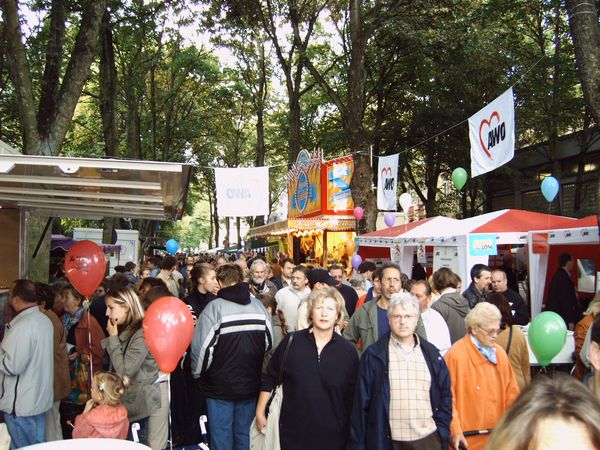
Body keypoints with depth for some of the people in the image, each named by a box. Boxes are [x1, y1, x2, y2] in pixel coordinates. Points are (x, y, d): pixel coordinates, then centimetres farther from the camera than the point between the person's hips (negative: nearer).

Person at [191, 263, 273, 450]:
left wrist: (198, 373, 0)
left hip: (220, 385, -4)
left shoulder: (215, 307, -15)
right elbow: (269, 342, 4)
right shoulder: (258, 305, -2)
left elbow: (202, 347, -17)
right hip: (251, 384, 4)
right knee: (245, 434, 17)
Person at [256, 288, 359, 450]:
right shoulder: (291, 342, -4)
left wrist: (351, 432, 8)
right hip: (292, 433, 0)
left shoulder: (348, 351, -2)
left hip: (332, 436, 0)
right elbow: (270, 379, 4)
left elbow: (352, 397, 4)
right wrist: (260, 413, 5)